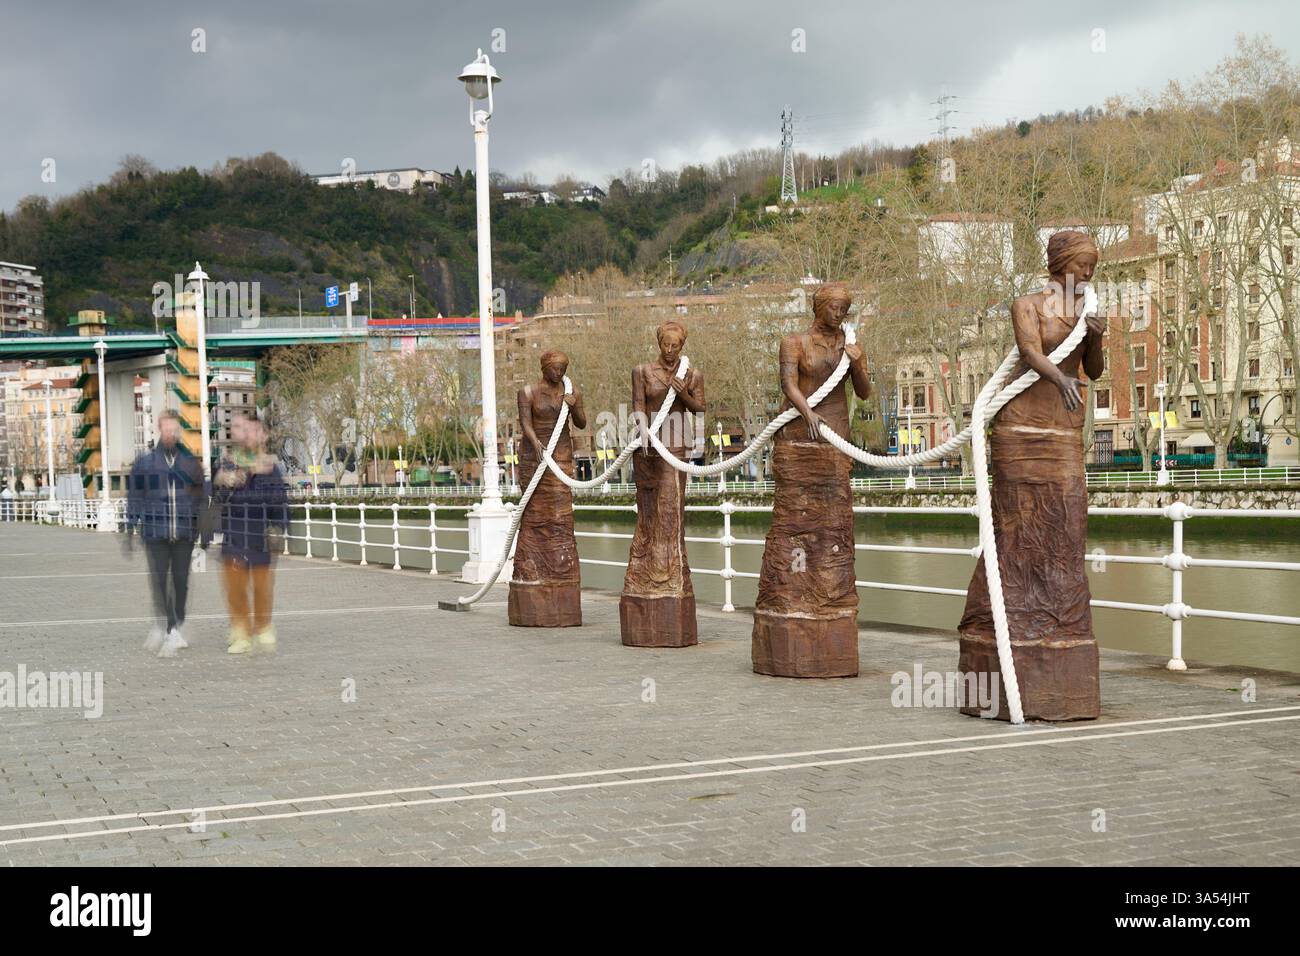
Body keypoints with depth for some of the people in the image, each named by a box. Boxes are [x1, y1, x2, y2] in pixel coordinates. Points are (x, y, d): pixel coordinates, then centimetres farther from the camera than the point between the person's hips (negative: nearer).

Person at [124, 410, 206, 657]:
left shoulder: (190, 462, 8)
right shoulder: (144, 462, 3)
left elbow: (200, 498, 13)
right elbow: (135, 497, 6)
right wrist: (129, 532, 2)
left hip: (184, 533, 1)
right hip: (155, 532, -1)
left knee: (180, 581, 1)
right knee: (159, 581, -7)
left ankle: (174, 628, 12)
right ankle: (170, 631, -1)